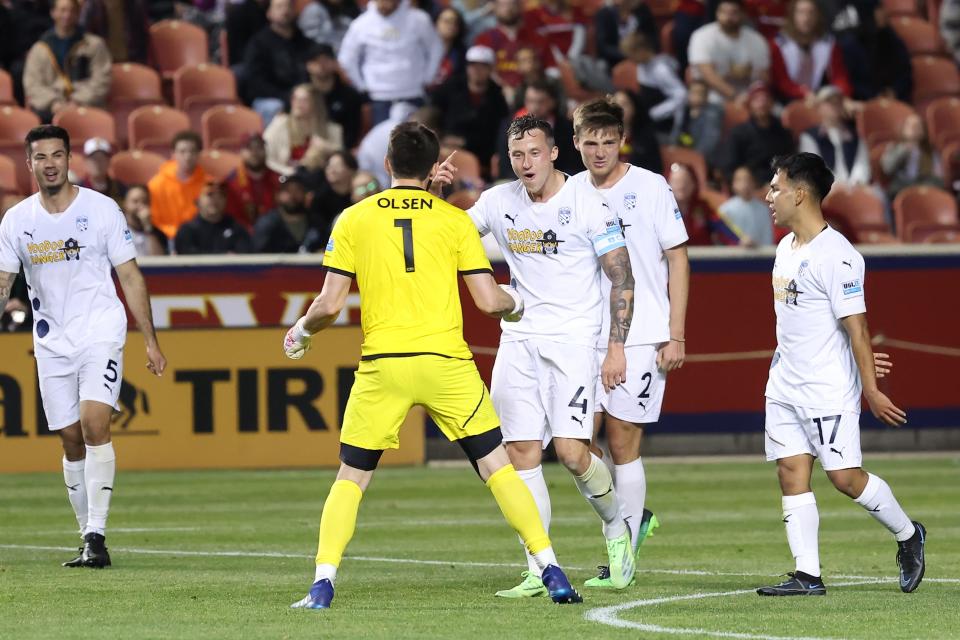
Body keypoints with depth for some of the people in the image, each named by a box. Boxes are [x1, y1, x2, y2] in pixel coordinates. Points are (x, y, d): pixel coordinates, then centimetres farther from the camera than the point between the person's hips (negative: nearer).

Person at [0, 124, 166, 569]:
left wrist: (151, 341, 2)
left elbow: (130, 277, 2)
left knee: (94, 424, -20)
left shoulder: (101, 210, -2)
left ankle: (97, 535, -22)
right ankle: (89, 540, 15)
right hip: (51, 344, 3)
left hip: (101, 333, -3)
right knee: (71, 441, 4)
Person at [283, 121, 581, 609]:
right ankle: (550, 570, 4)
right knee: (498, 468, 9)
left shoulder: (353, 220, 4)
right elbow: (489, 301, 1)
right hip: (446, 363, 0)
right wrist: (515, 302, 23)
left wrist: (301, 330, 21)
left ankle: (322, 583, -2)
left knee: (351, 478, 11)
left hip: (382, 367, 0)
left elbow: (330, 305, 0)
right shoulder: (455, 219, 3)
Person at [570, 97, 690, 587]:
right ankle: (632, 519, 22)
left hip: (641, 338, -4)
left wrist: (676, 335, -6)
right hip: (584, 339, 4)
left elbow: (678, 259, -1)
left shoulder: (650, 188, -3)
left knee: (623, 443, -4)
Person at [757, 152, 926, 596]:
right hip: (785, 386, 9)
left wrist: (871, 390, -19)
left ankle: (908, 536, 17)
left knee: (844, 476, -6)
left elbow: (856, 326, -19)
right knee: (791, 472, 1)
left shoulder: (835, 255, -18)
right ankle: (807, 575, 1)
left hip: (828, 390, -9)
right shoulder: (786, 248, 11)